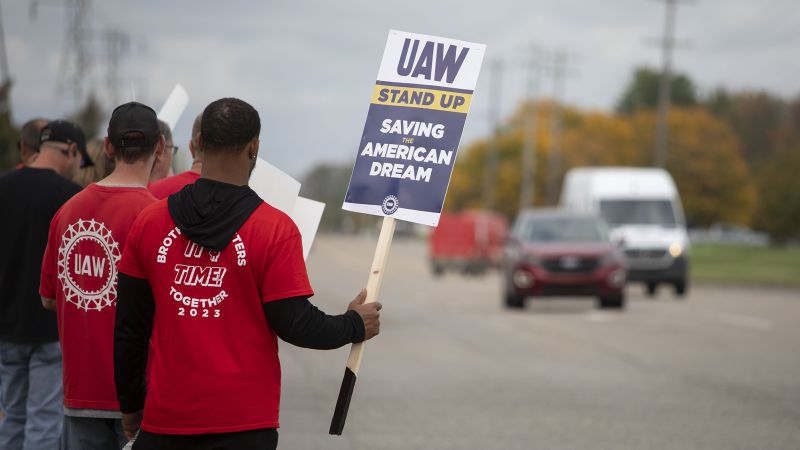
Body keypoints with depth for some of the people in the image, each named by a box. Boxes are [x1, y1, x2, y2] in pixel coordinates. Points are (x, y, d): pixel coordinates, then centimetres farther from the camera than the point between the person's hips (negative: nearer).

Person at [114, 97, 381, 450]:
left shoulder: (149, 223, 2)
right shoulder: (274, 230, -9)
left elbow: (129, 327, 6)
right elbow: (295, 325, -9)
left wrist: (130, 404, 18)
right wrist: (356, 325, 10)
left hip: (166, 420, 3)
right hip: (243, 421, -3)